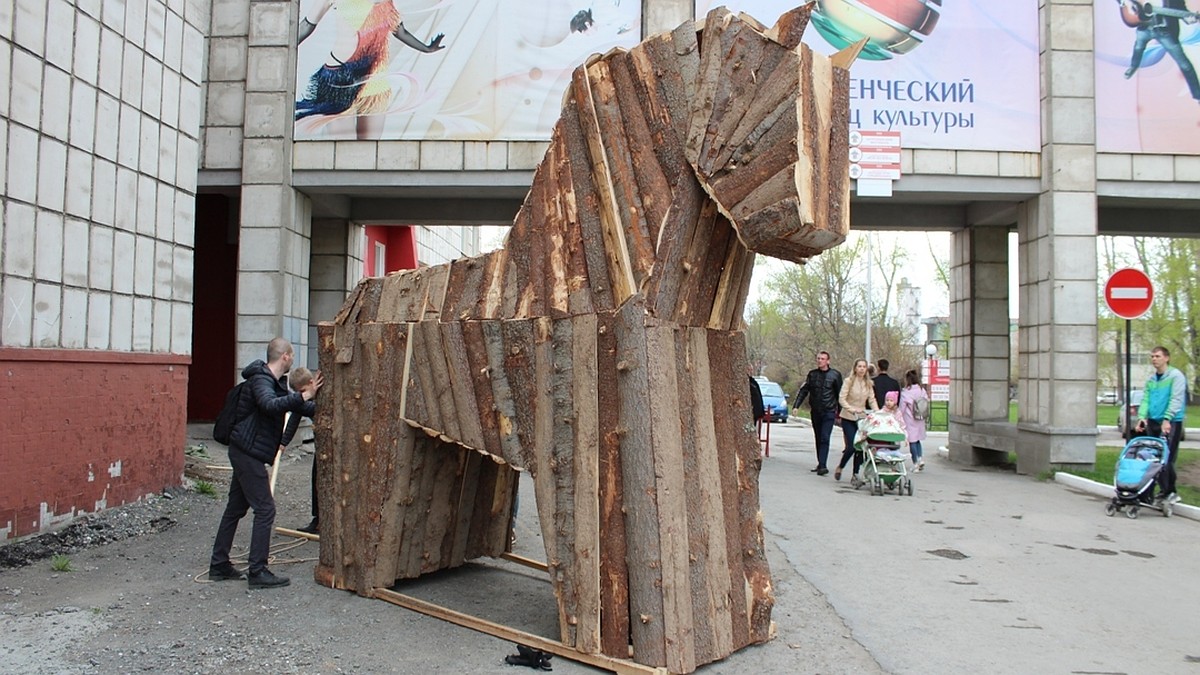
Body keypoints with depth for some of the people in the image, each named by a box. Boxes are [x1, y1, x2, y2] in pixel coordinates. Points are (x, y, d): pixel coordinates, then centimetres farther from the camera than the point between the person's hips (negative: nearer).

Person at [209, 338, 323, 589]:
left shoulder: (273, 381, 15)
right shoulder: (260, 380, -17)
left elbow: (291, 404, 27)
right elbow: (270, 405, -37)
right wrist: (303, 397, -37)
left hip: (244, 453, 11)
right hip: (248, 452, -11)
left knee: (235, 508, 15)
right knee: (265, 510, -8)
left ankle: (219, 565, 23)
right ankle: (258, 572, -5)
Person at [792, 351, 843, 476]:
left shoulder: (835, 375, -1)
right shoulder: (812, 374, 7)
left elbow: (840, 394, 4)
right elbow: (803, 390, 8)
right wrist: (796, 405, -2)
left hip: (829, 412, -4)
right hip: (815, 411, 4)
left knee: (824, 438, -13)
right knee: (818, 438, 12)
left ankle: (822, 465, -17)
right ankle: (820, 464, 21)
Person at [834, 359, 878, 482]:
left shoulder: (868, 384, 8)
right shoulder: (849, 381, -6)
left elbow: (872, 400, 6)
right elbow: (841, 399, -11)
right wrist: (851, 409, -25)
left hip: (862, 418, 4)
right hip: (848, 418, -4)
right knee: (852, 446, -10)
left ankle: (855, 474, 12)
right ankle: (839, 467, 14)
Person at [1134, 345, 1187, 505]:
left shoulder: (1176, 376, -5)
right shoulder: (1151, 379, 15)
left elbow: (1176, 400, -14)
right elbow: (1145, 400, 10)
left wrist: (1167, 419, -23)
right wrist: (1142, 417, -6)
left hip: (1171, 422, -6)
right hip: (1153, 421, 6)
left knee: (1167, 458, -9)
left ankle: (1169, 492, -2)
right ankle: (1164, 490, 15)